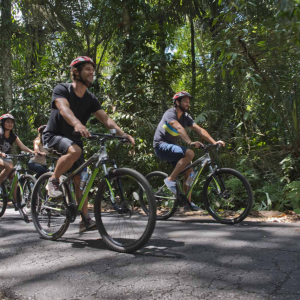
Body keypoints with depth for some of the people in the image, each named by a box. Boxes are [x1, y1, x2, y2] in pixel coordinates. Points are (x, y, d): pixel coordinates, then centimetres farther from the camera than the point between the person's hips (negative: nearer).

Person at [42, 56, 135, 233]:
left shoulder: (91, 99, -1)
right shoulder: (61, 90, -15)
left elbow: (105, 119, -14)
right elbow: (64, 109, -36)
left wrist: (123, 134, -31)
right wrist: (77, 123, -57)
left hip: (74, 138, 5)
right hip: (54, 135, -5)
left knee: (79, 180, -2)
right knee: (75, 150, -36)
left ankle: (85, 220, 2)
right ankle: (53, 181, -14)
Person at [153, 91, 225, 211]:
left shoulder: (185, 117, 7)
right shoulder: (170, 113, -17)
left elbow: (199, 130, -2)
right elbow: (179, 128, -35)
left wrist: (214, 142, -13)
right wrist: (190, 142, -49)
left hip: (172, 146, 8)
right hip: (161, 146, -8)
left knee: (189, 170, -2)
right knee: (189, 153, -28)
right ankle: (170, 179, -18)